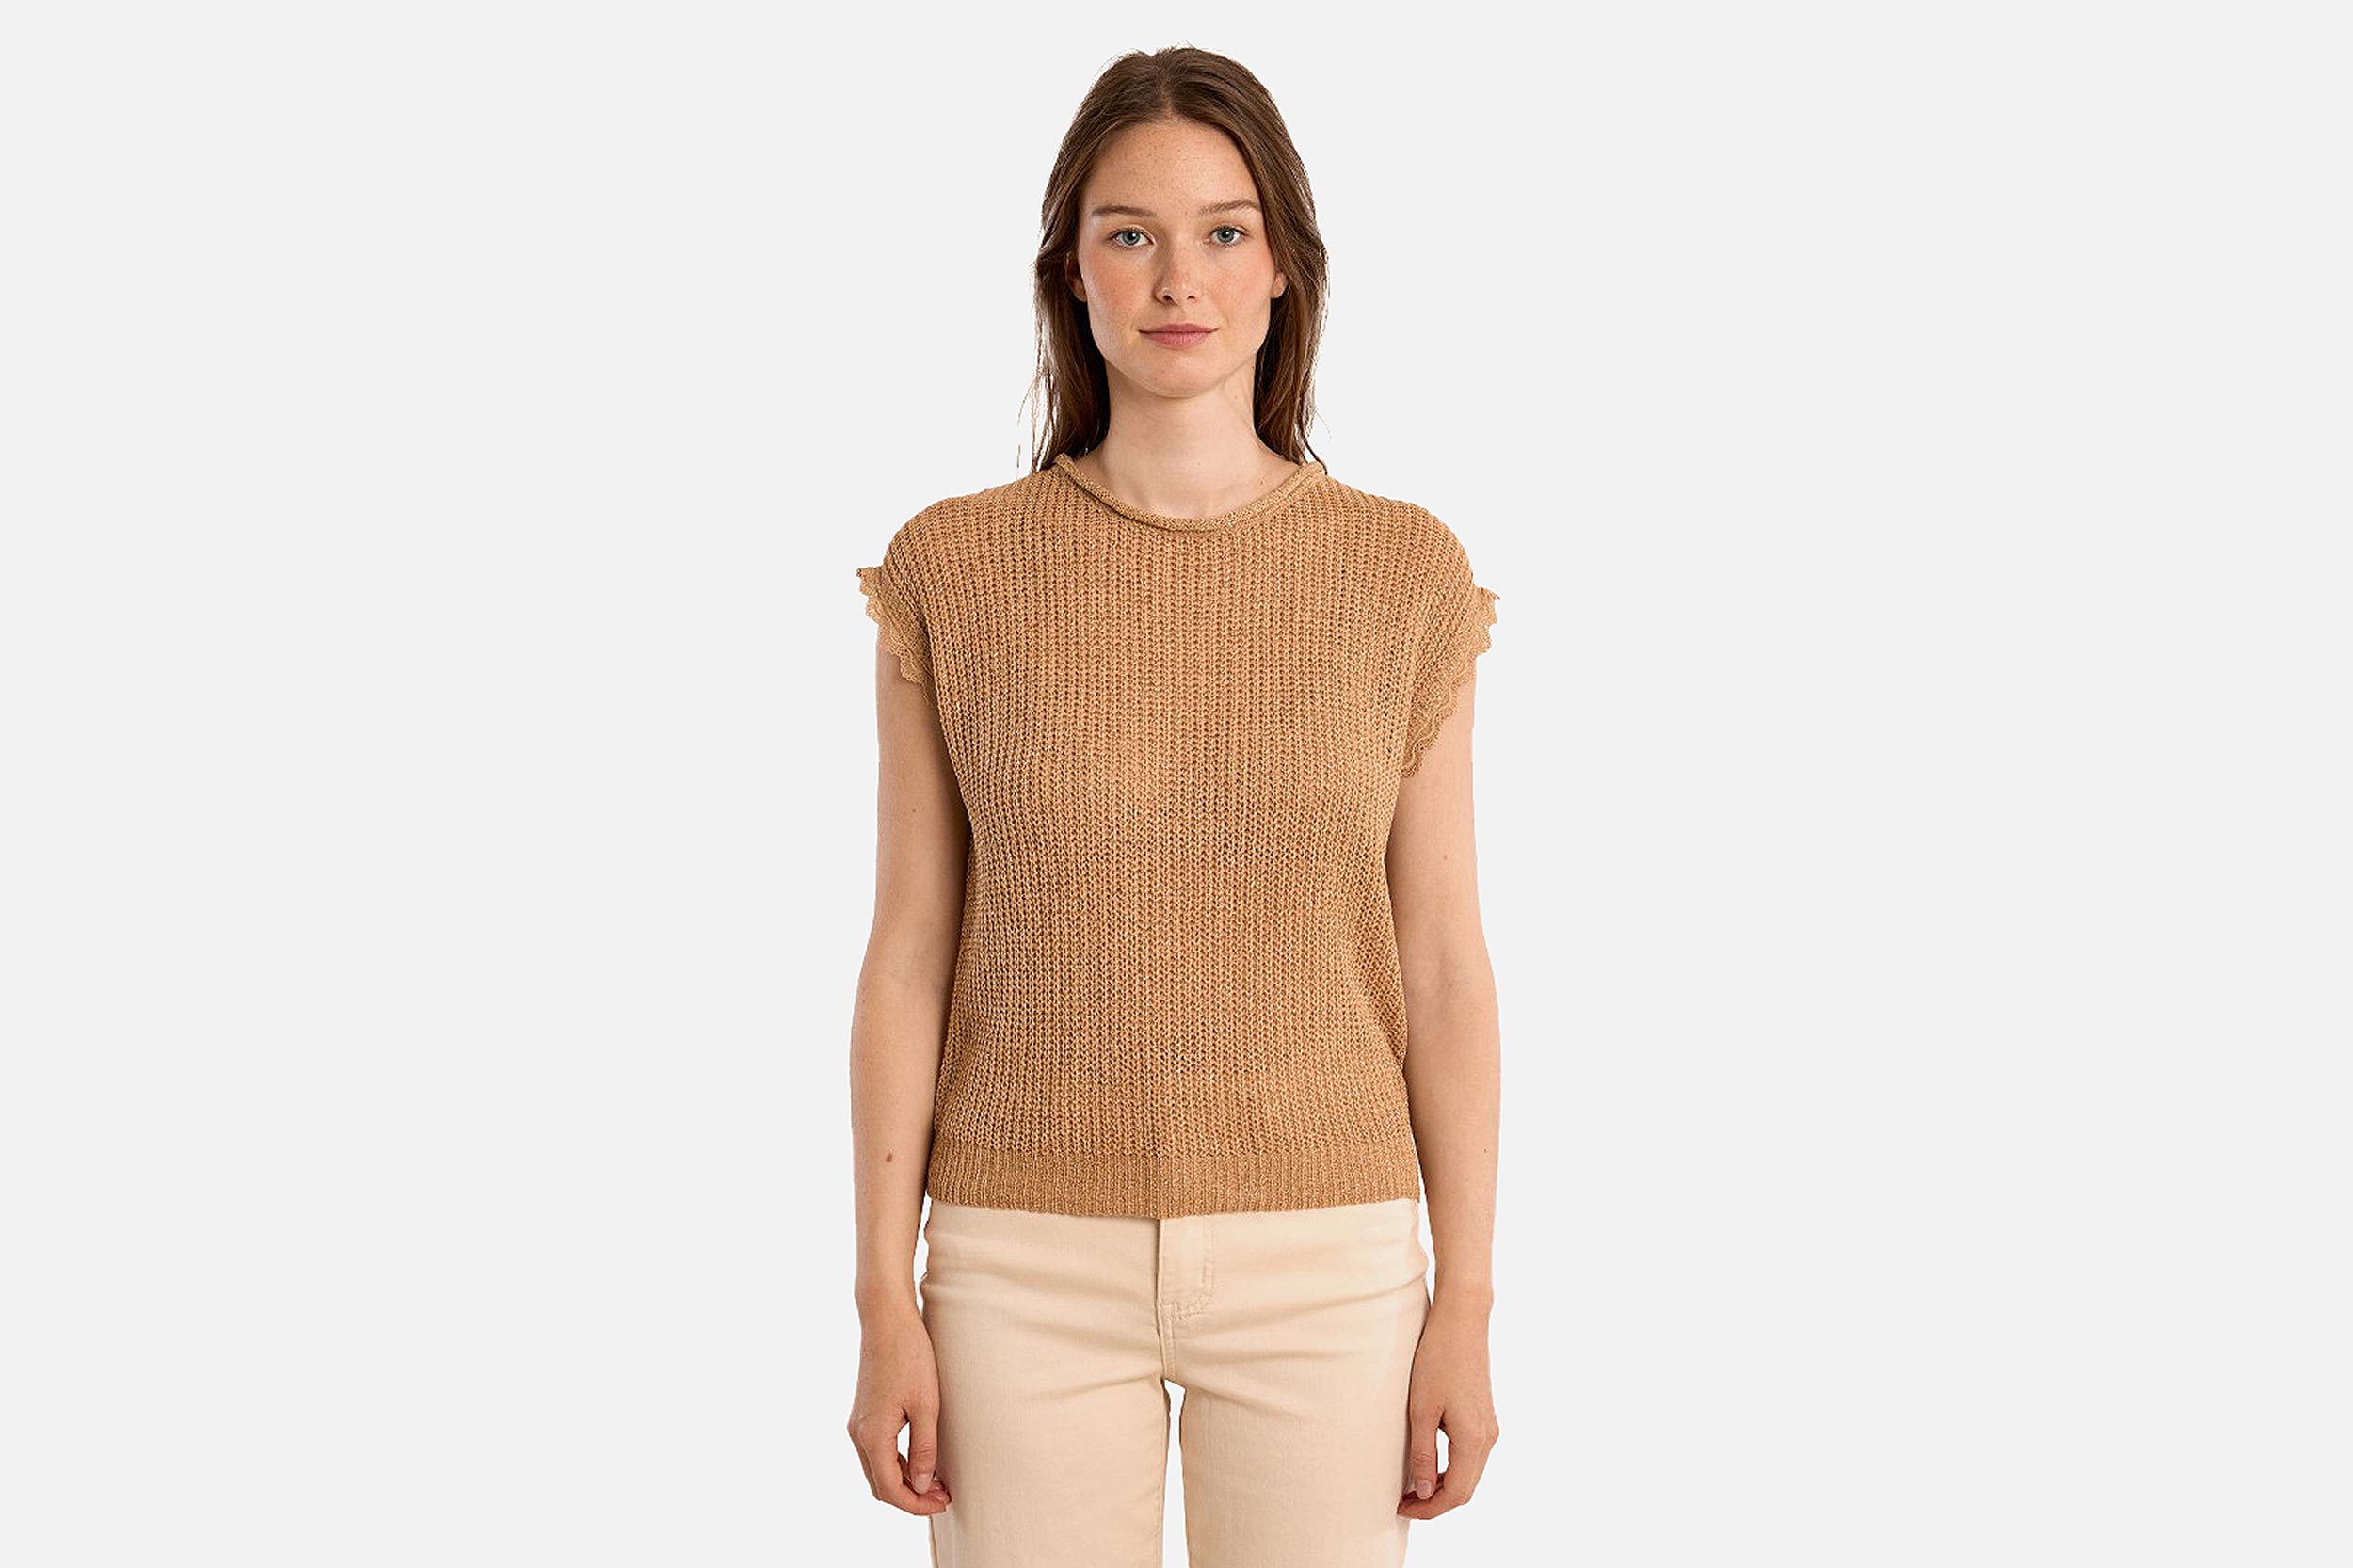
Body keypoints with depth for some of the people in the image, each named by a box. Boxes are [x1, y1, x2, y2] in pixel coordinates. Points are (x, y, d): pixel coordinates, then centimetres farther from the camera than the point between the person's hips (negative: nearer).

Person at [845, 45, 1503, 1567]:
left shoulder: (1404, 572, -2)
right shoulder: (954, 571, -3)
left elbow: (1442, 967, 0)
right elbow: (908, 958, 0)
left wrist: (1468, 1305, -1)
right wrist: (886, 1303, -3)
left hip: (1320, 1267, 0)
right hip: (1036, 1269, 0)